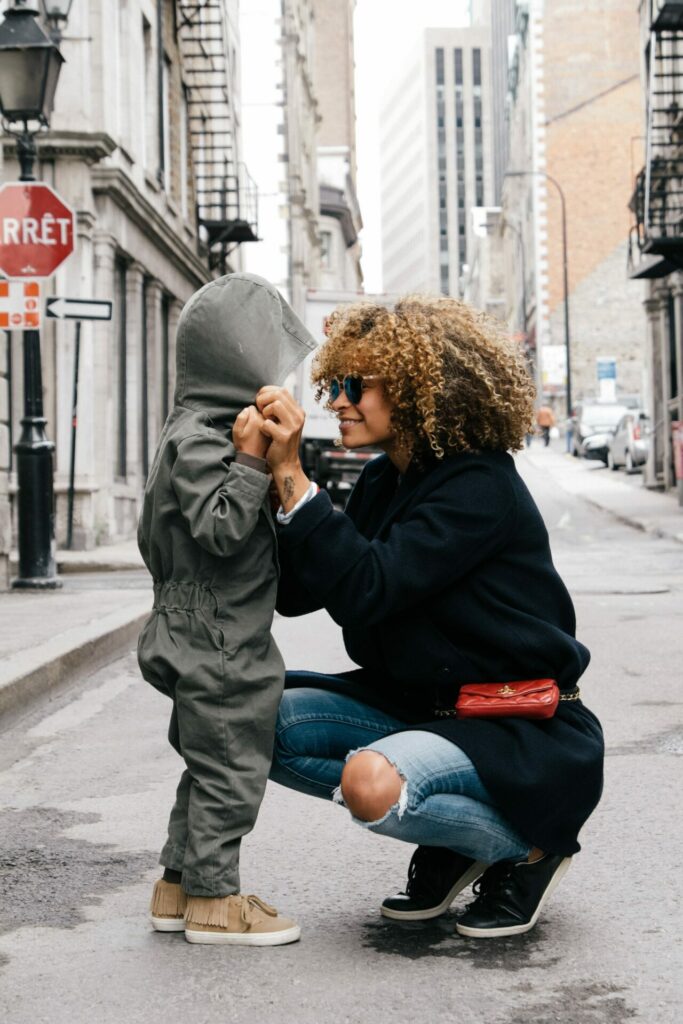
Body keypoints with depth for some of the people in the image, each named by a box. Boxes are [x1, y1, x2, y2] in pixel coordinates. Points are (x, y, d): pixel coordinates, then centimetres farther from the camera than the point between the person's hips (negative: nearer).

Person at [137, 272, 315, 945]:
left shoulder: (199, 433, 14)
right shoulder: (197, 440, -18)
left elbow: (152, 540, 19)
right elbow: (220, 530, -26)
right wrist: (250, 460, -28)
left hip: (203, 637, 11)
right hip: (217, 642, -11)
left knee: (210, 765, 17)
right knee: (229, 766, -2)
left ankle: (179, 887, 25)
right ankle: (212, 898, 8)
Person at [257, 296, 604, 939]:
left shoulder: (480, 487, -20)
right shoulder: (381, 482, 6)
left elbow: (366, 590, -30)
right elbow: (295, 593, 0)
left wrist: (291, 475, -30)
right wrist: (267, 476, -10)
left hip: (523, 733, -9)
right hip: (421, 705, 9)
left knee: (371, 782, -35)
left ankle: (529, 848, -4)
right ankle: (448, 840, 5)